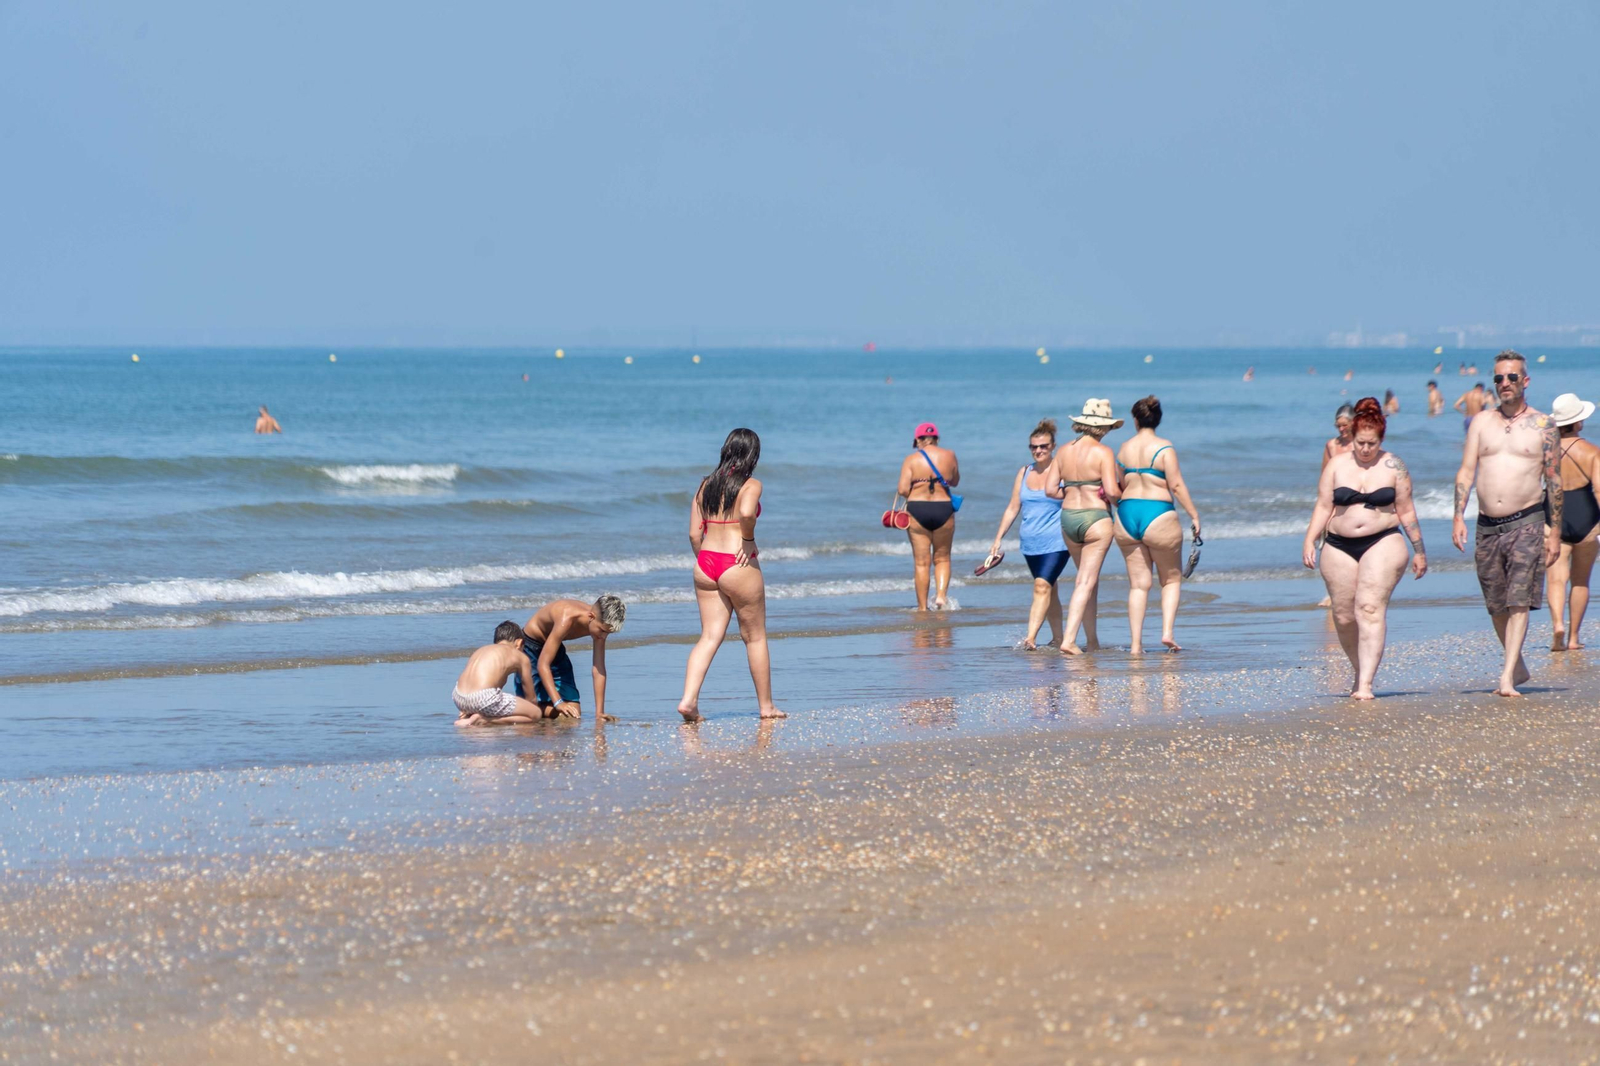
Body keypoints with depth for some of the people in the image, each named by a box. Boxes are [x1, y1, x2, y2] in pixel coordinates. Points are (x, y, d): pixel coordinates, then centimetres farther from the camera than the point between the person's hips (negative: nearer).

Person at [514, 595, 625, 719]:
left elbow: (599, 669, -16)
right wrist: (558, 702, -46)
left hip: (557, 650, 6)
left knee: (574, 713, 1)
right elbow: (542, 664, -38)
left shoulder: (601, 623, -19)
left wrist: (599, 713, -21)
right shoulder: (566, 620, -38)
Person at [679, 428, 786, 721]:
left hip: (705, 564, 5)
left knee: (709, 636, 5)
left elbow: (694, 533, 8)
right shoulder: (750, 485, -7)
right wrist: (748, 540, -12)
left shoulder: (706, 485, 10)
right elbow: (747, 512, -28)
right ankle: (766, 706, 18)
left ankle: (688, 700, -12)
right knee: (755, 637, 9)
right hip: (738, 566, -5)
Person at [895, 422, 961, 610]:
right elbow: (955, 481, 18)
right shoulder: (949, 456, 3)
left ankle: (922, 607, 7)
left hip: (917, 510, -1)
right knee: (942, 558, 17)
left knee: (921, 562, 5)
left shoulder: (911, 460, -3)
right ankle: (941, 594, -4)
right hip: (944, 509, 1)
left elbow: (902, 490, -9)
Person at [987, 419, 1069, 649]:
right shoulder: (1024, 473, 11)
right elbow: (1013, 509, 16)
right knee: (1049, 591, 12)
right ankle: (1059, 638, 20)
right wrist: (998, 539, 13)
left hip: (1056, 542, -6)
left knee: (1042, 586, -18)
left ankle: (1031, 638, -24)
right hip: (1031, 543, 6)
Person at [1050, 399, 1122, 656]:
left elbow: (1052, 490, 4)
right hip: (1095, 519, -6)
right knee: (1086, 582, -4)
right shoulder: (1103, 452, -11)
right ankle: (1069, 639, -13)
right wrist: (1121, 498, 4)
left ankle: (1091, 639, 24)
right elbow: (1111, 491, -17)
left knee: (1087, 577, 19)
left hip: (1068, 518, 6)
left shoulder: (1063, 451, 5)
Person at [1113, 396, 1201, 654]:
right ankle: (1167, 631, -3)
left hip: (1126, 516, 4)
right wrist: (1194, 515, -6)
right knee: (1172, 579, 12)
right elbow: (1176, 485, -11)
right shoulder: (1164, 448, -7)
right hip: (1158, 516, -4)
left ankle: (1136, 643, 2)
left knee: (1138, 584, 8)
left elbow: (1118, 488, 10)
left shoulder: (1124, 448, 6)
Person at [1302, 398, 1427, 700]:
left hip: (1382, 543, -3)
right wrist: (1309, 540, -5)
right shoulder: (1336, 466, 8)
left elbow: (1406, 511, 9)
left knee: (1370, 608, -17)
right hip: (1340, 547, 3)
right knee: (1344, 616, 2)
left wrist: (1419, 551, 11)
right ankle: (1360, 671, 25)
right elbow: (1323, 506, 7)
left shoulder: (1393, 467, 5)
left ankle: (1365, 685, -20)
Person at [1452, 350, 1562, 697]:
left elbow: (1554, 480, 2)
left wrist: (1555, 532, -2)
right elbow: (1466, 471, 6)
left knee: (1519, 601, -12)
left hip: (1527, 522, -4)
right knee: (1496, 605, 9)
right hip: (1487, 525, 4)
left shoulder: (1543, 426, 2)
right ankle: (1518, 667, 27)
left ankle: (1507, 678, -15)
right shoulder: (1481, 422, 9)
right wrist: (1458, 517, -6)